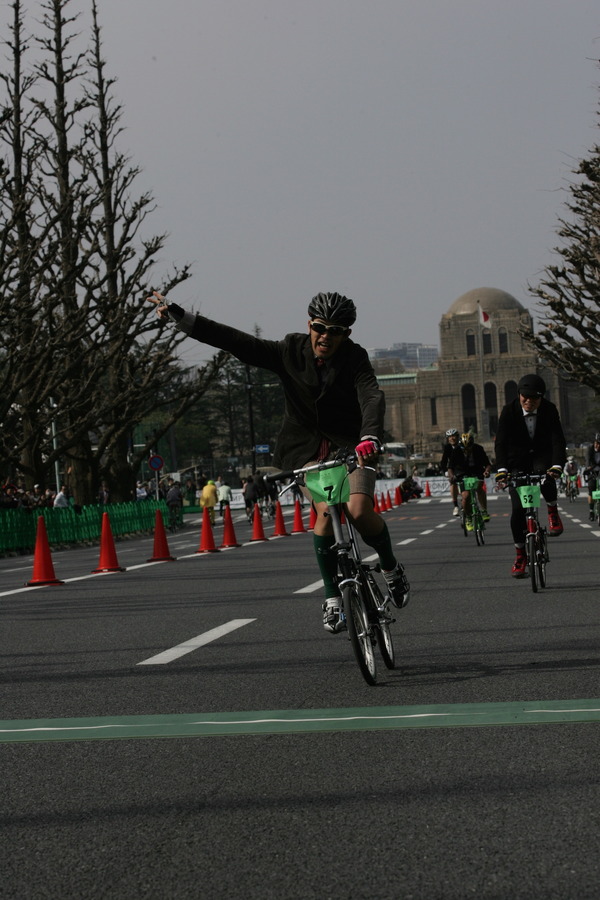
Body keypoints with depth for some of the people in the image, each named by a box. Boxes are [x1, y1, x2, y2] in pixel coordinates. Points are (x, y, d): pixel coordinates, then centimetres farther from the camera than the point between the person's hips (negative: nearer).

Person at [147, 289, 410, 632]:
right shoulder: (291, 352, -6)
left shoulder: (355, 359, -11)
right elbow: (235, 340, -8)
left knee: (358, 510, -23)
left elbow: (372, 397, -29)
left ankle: (392, 568, 7)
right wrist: (178, 315, -12)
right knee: (326, 510, -22)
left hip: (351, 444, -1)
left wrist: (370, 437, -49)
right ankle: (332, 597, -9)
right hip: (308, 446, 1)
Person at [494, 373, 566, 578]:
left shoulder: (549, 410, -15)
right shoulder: (509, 411, -16)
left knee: (547, 478, -36)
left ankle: (553, 512, -5)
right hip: (518, 462, 1)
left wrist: (557, 466, -41)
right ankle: (520, 556, 4)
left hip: (542, 456, -1)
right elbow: (501, 442, -23)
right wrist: (501, 470, -38)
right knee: (518, 509, -9)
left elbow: (557, 439, -23)